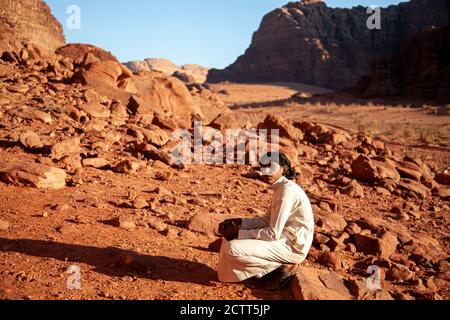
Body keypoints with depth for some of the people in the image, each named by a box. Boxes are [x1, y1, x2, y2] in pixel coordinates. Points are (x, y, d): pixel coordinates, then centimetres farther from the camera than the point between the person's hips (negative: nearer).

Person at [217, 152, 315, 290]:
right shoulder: (280, 187, 8)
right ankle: (280, 263, 10)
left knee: (232, 248, -20)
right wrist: (239, 222, 1)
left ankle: (284, 267, -5)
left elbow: (273, 234, -24)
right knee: (231, 239, 13)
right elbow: (267, 221, 13)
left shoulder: (287, 190, -22)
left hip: (292, 247, -10)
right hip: (284, 238, 10)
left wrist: (239, 233, -18)